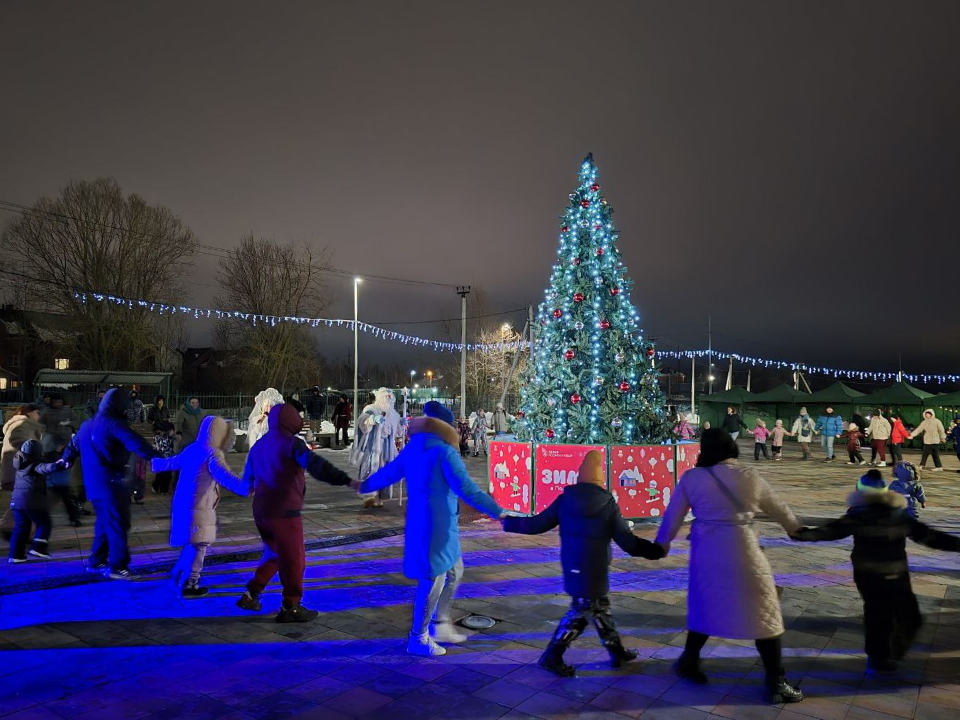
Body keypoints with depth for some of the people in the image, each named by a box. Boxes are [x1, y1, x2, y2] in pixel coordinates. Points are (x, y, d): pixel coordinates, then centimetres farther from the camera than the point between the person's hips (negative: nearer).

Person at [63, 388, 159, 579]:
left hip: (94, 483, 9)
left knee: (104, 522, 19)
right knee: (118, 524, -5)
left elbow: (73, 446, 31)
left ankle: (97, 562, 26)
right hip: (111, 482, -9)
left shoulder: (86, 425, 15)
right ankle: (117, 567, -4)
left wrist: (68, 460, 51)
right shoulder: (114, 424, -13)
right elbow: (137, 444, -27)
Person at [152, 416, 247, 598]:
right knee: (198, 545, -1)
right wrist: (246, 488, -47)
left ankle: (179, 573, 34)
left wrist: (154, 462, 49)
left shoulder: (191, 449, 10)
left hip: (184, 505, 9)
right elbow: (225, 477, -35)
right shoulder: (212, 454, -19)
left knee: (191, 543, 23)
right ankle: (188, 586, 5)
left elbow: (171, 462, 27)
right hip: (199, 508, -9)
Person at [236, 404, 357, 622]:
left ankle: (251, 595, 25)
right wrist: (346, 480, -35)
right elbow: (316, 465, -28)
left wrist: (250, 486, 51)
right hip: (284, 512, -8)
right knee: (294, 560, 3)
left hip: (261, 511, 8)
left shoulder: (259, 446, 11)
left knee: (274, 554, 24)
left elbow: (248, 477, 27)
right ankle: (290, 608, 9)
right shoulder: (292, 443, -13)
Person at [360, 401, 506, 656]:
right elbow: (465, 488, -23)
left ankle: (441, 626, 29)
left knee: (454, 571, 20)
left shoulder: (412, 449, 8)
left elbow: (389, 472, 20)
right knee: (433, 579, 2)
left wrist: (364, 486, 39)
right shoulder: (444, 451, -18)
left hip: (421, 520, 9)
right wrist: (497, 511, -21)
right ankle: (418, 639, 15)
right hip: (437, 525, -9)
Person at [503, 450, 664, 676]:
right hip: (594, 568, -5)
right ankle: (552, 656, 5)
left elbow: (538, 524, 0)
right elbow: (627, 541, -11)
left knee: (600, 605, 19)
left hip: (572, 565, 5)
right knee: (582, 610, 4)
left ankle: (616, 650, 31)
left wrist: (510, 523, 14)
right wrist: (657, 550, -2)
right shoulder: (608, 503, -12)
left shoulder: (565, 498, -3)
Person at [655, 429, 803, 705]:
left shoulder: (691, 478, -2)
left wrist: (662, 543, 22)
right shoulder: (750, 476, -4)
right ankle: (776, 683, 17)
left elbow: (673, 515, 6)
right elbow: (778, 507, 12)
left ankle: (689, 660, 31)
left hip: (706, 554, 2)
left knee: (706, 606, 21)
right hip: (743, 554, -2)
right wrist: (796, 528, 32)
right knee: (763, 614, 10)